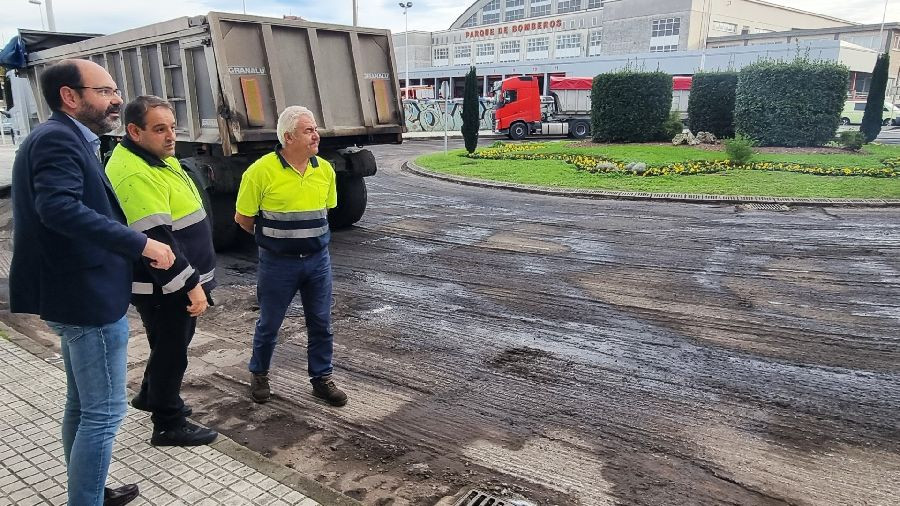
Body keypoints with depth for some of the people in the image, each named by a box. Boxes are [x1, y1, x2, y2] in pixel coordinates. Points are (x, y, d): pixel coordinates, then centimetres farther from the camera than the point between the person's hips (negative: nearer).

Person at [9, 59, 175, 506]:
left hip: (78, 294, 11)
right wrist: (140, 244, -32)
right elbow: (60, 207, -33)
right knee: (104, 412, -1)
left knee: (82, 405, 21)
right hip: (88, 299, -11)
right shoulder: (57, 138, -17)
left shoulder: (68, 139, 14)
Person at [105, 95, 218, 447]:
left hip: (177, 282, 10)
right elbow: (155, 238, -29)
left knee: (171, 345, 25)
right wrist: (191, 283, -27)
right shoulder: (136, 174, -24)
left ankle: (151, 395, 46)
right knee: (171, 352, 3)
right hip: (163, 287, -10)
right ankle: (169, 426, 18)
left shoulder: (158, 159, 11)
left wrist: (195, 278, 22)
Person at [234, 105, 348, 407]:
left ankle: (321, 379, 25)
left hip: (318, 259, 4)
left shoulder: (325, 170, 0)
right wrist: (271, 237, 8)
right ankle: (259, 375, 35)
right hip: (278, 263, -3)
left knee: (321, 324, 9)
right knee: (269, 324, 12)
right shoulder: (261, 171, -15)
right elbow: (242, 218, -4)